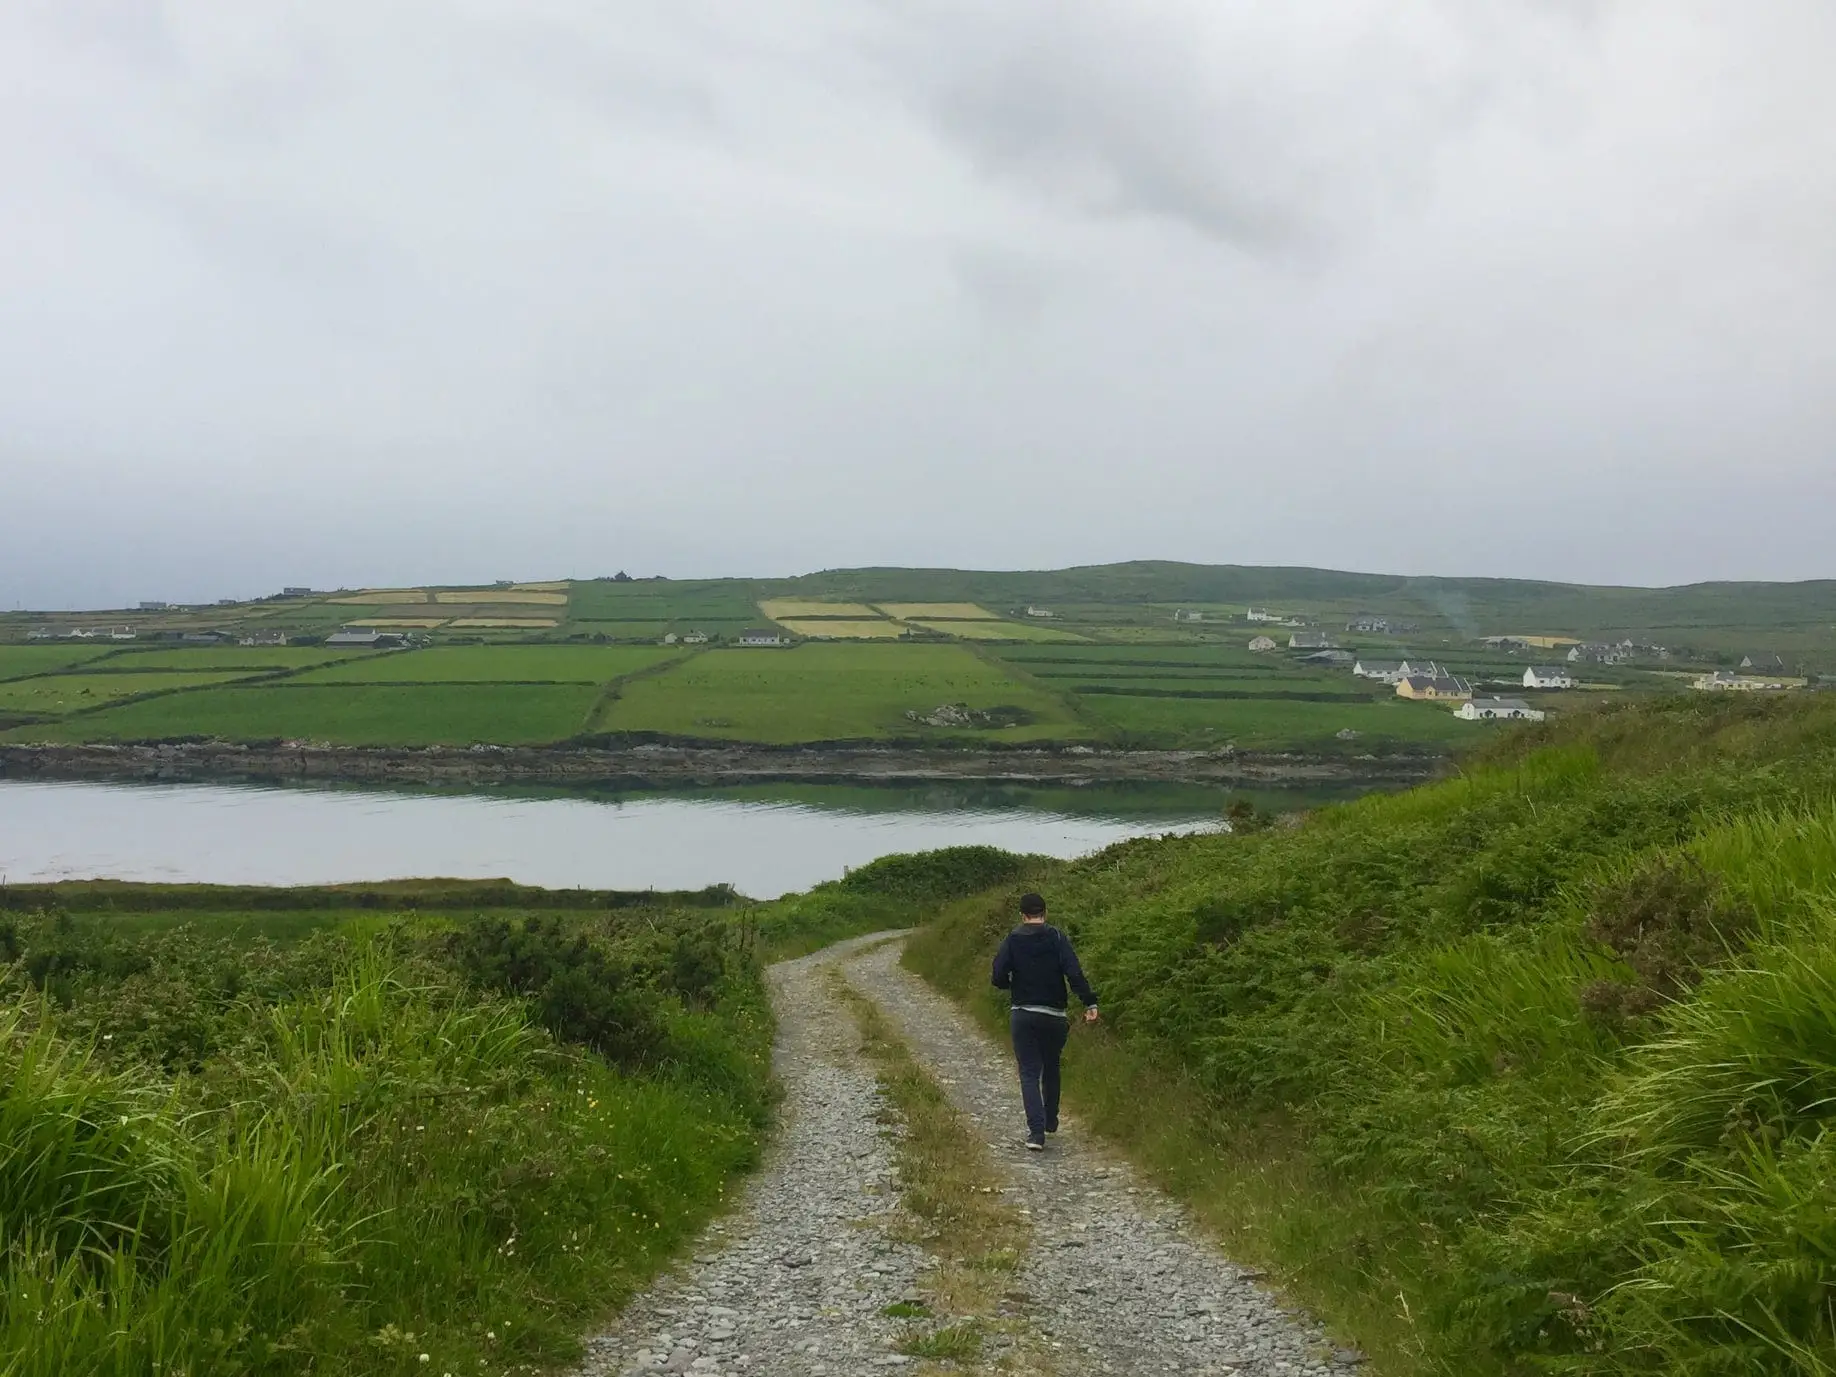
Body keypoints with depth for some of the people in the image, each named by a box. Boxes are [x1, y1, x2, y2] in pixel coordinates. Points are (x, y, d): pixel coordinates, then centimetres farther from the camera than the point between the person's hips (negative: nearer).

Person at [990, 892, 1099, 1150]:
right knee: (1051, 1068, 21)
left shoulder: (1012, 941, -2)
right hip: (1054, 1016, 1)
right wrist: (1089, 1003, -18)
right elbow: (1074, 973, -15)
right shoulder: (1058, 939, -3)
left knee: (1029, 1073, 2)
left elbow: (998, 978, -7)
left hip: (1022, 1016, -1)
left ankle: (1036, 1132, -11)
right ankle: (1050, 1121, 35)